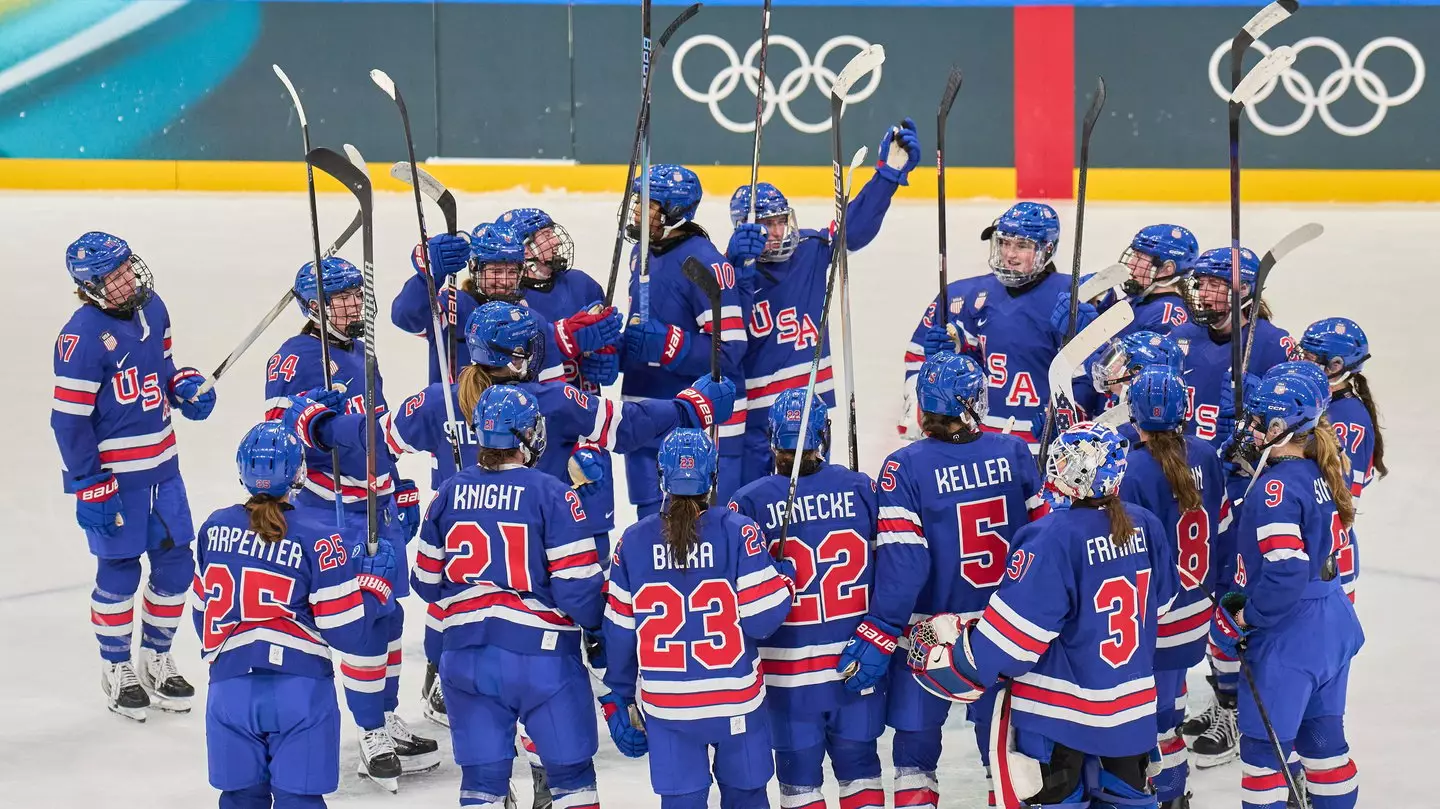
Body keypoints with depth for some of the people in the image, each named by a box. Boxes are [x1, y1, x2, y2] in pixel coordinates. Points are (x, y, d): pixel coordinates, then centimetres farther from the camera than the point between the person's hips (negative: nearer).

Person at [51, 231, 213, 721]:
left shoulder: (152, 308, 1)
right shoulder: (83, 336, -21)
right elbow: (69, 420, -19)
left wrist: (186, 388, -2)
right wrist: (89, 490, -19)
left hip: (161, 464, 7)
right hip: (110, 473, -7)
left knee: (175, 564, 12)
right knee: (119, 570, 4)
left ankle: (156, 659, 30)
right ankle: (116, 670, 23)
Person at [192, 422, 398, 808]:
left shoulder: (215, 529, 6)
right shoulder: (318, 536, -8)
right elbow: (345, 630, -9)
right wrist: (377, 581, 5)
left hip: (229, 686, 4)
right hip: (301, 686, -4)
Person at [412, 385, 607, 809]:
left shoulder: (450, 493, 2)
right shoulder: (551, 494, -12)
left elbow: (427, 580, 10)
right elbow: (576, 582, -14)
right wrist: (597, 624, 5)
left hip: (466, 653, 4)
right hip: (542, 653, -4)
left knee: (481, 773, 10)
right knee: (570, 768, 9)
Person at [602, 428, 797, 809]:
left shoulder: (633, 541, -2)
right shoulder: (738, 532, -11)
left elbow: (619, 630, 3)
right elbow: (762, 618, -14)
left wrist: (618, 697, 15)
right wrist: (785, 579, 6)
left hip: (665, 706, 2)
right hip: (737, 701, -2)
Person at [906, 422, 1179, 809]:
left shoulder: (1055, 538, -22)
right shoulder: (1146, 527, -1)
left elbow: (1012, 630, -21)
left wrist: (959, 667, -8)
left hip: (1059, 716, -6)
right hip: (1132, 705, 6)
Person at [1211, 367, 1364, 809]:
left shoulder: (1277, 486, -22)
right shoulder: (1325, 471, 5)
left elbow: (1285, 573, -27)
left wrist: (1243, 618, -14)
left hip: (1288, 639, -8)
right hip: (1333, 627, 8)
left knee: (1263, 746, 4)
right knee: (1323, 736, 19)